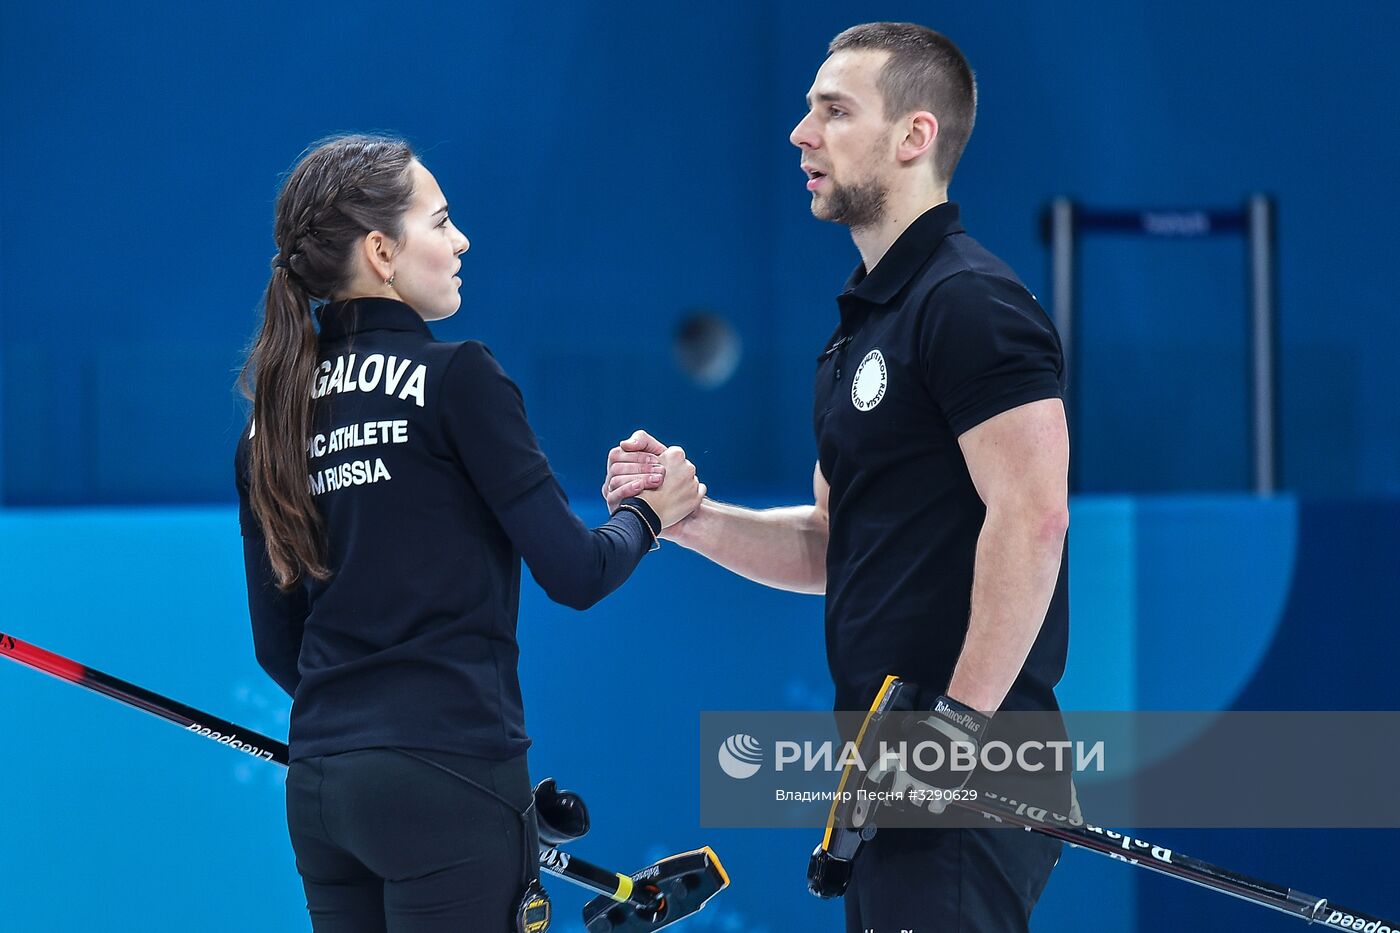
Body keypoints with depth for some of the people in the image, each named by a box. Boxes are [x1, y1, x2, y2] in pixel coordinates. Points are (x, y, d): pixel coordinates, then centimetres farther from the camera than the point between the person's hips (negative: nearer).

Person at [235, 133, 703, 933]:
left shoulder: (272, 417, 9)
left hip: (318, 787, 6)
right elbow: (575, 574, -7)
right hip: (448, 776, -6)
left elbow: (278, 645, 14)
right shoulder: (457, 379, -9)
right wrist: (649, 512, 12)